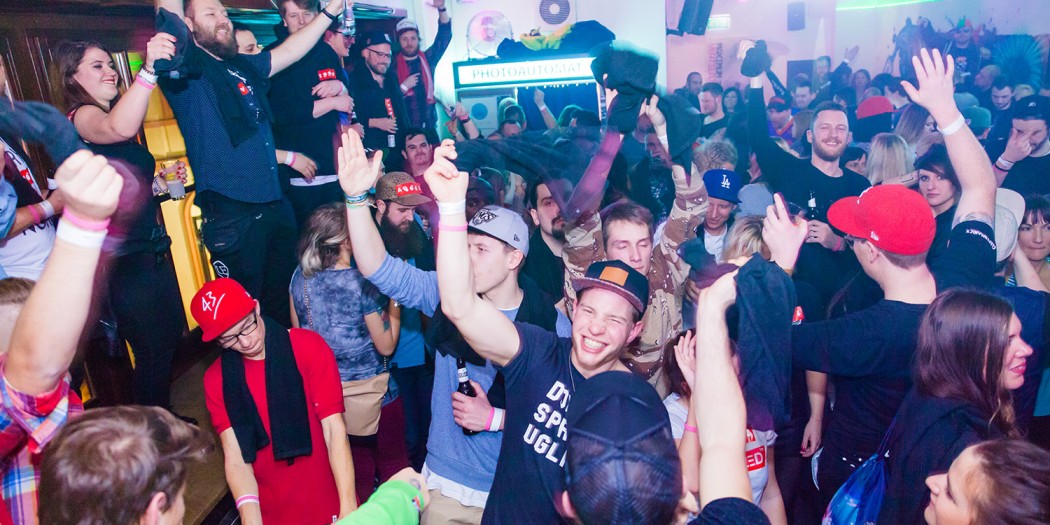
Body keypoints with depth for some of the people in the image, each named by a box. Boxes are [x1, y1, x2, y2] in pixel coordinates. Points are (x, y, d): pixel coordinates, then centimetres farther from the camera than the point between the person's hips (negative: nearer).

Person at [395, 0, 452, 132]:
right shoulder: (393, 67, -2)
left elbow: (444, 36, -1)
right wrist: (404, 86, -17)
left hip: (429, 125, 3)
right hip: (405, 129, -3)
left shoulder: (427, 59, 7)